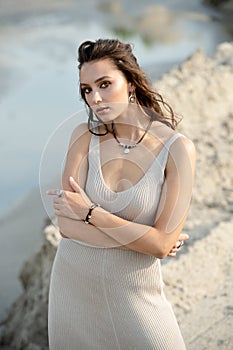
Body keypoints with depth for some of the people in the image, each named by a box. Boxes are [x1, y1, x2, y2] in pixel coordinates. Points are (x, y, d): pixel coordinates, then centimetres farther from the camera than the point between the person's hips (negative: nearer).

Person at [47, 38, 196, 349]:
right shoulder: (85, 136, -7)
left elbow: (162, 245, -18)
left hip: (135, 290, -2)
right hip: (73, 281, 2)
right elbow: (67, 225, -13)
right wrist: (142, 238, -16)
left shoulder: (177, 148, -14)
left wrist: (90, 212, -16)